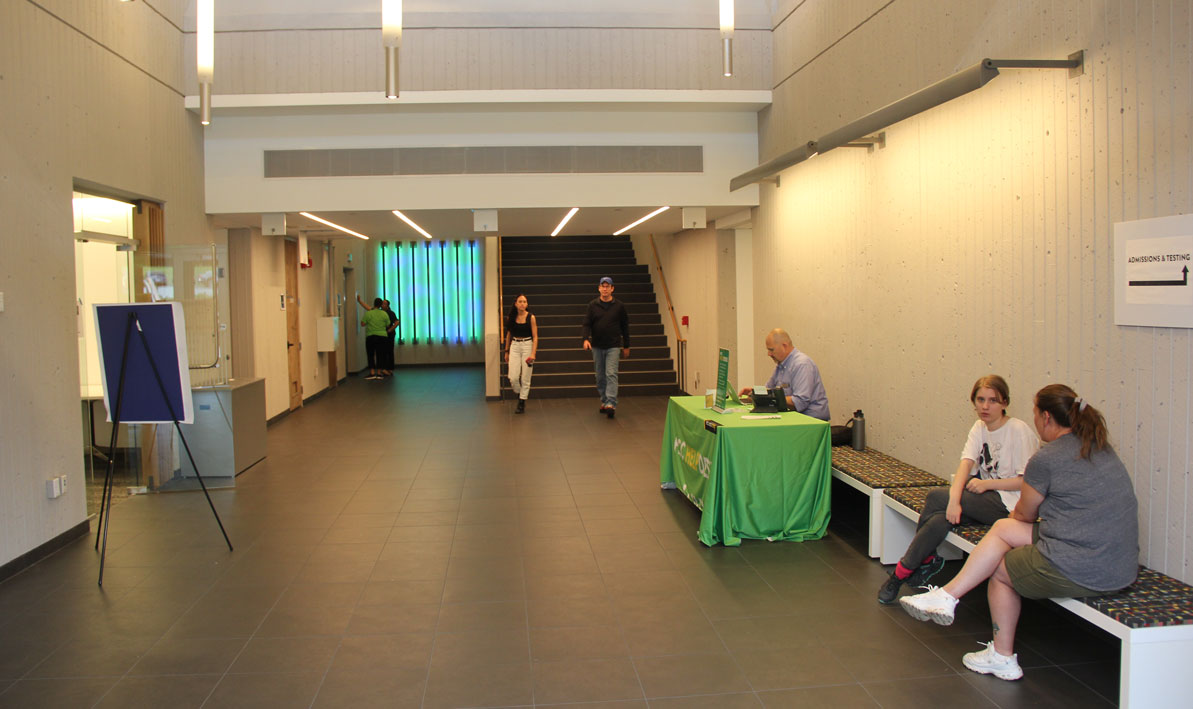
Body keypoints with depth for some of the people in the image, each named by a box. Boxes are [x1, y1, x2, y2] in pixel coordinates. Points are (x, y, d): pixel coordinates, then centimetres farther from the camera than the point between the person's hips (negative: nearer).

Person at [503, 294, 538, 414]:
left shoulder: (531, 317, -5)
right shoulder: (511, 317, 3)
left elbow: (535, 337, -5)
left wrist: (533, 353, -14)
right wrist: (506, 351, 15)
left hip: (527, 346, -2)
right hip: (514, 346, 2)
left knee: (525, 378, 1)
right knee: (513, 377, -8)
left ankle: (522, 403, 13)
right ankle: (518, 394, 22)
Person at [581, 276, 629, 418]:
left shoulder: (619, 306, 0)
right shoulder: (593, 305, 2)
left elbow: (625, 326, 7)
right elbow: (586, 323, -2)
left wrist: (626, 346, 9)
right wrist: (586, 338, -20)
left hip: (613, 346, -3)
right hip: (597, 347, 3)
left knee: (611, 374, -14)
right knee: (600, 377, 10)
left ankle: (611, 404, -19)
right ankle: (604, 402, 22)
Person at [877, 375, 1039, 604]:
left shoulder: (1019, 431, -11)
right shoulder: (980, 427, 8)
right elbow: (966, 462, -8)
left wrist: (988, 483, -17)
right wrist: (954, 499, -23)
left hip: (1009, 504, -5)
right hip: (986, 499, 6)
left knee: (937, 497, -21)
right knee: (941, 518, -26)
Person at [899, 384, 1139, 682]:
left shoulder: (1046, 459, -13)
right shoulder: (1101, 449, 12)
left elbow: (1025, 514, 3)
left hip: (1077, 573, -9)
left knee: (999, 568, 17)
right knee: (1003, 528, 14)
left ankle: (1003, 657, 30)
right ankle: (947, 596, 17)